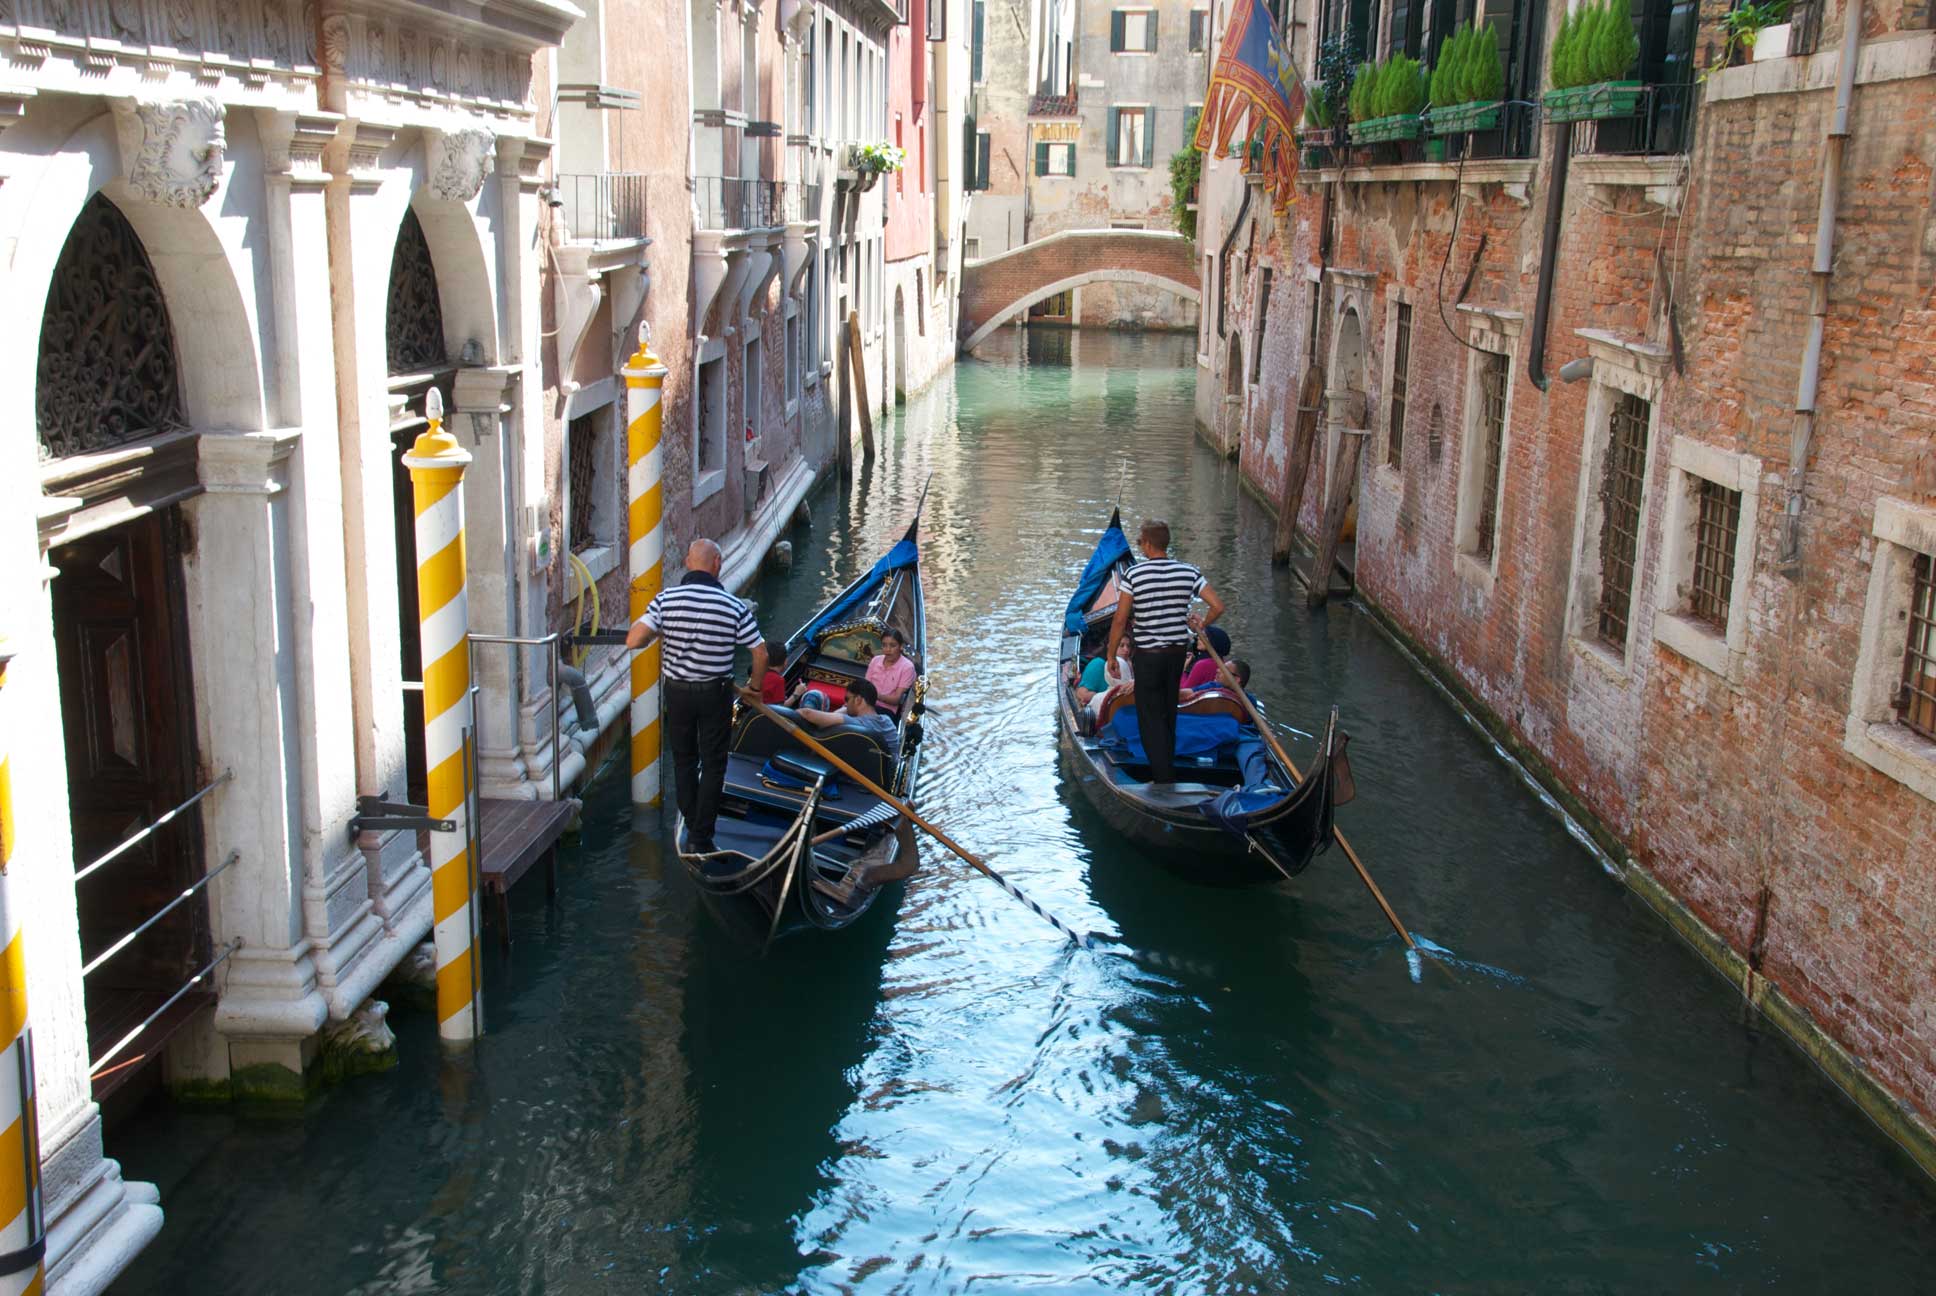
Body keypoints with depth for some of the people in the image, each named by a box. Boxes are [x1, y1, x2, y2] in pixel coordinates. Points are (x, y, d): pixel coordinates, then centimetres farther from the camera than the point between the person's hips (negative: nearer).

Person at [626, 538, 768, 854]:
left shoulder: (665, 599, -12)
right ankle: (701, 838, 10)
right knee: (713, 765, 10)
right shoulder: (734, 607, -13)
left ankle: (692, 829, 26)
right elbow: (761, 653, -8)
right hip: (715, 694, -2)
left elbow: (633, 640, -18)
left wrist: (659, 631, 3)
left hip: (677, 693, 2)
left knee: (683, 761, 20)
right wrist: (754, 686, 10)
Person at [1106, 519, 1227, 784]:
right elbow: (1218, 606, -6)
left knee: (1150, 717, 3)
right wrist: (1201, 624, 14)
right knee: (1168, 713, 21)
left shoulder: (1134, 575, -14)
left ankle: (1164, 779, -4)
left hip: (1147, 655, -4)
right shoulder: (1189, 573, -3)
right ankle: (1167, 769, 32)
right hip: (1178, 651, 5)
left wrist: (1111, 655, 1)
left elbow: (1120, 620, -11)